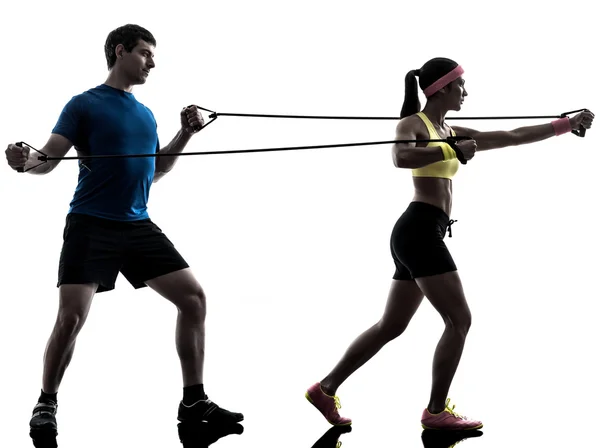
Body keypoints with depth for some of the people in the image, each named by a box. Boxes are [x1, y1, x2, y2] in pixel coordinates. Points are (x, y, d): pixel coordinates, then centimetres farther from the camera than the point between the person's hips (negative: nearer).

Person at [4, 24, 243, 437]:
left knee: (193, 297, -2)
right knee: (72, 315, -16)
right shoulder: (85, 105, -3)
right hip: (92, 225, -6)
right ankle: (47, 403, 5)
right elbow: (48, 160, -11)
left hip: (138, 225, 6)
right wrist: (25, 162, -34)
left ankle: (194, 402, 5)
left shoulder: (145, 113, 16)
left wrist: (186, 134, 11)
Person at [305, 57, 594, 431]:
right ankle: (437, 412, -3)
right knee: (459, 320, -8)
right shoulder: (414, 125, -5)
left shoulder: (451, 133, 21)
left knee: (392, 326, 13)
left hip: (422, 235, 10)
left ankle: (326, 389, 17)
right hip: (420, 231, -10)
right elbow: (401, 157, -30)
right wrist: (452, 151, -28)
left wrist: (567, 125, 21)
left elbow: (512, 138, 22)